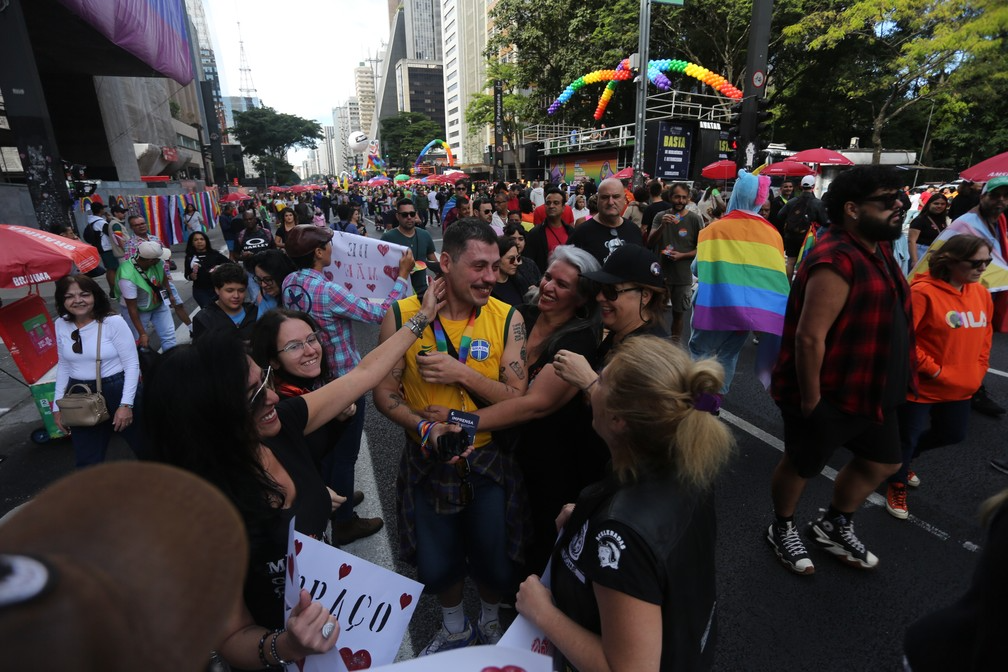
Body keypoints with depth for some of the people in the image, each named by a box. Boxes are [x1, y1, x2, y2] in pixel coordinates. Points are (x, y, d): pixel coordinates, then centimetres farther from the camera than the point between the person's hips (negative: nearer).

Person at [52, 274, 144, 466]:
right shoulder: (61, 325, 2)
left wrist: (126, 404, -18)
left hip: (118, 391, -4)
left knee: (145, 447, 12)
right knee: (86, 462, 13)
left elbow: (132, 364, -14)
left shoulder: (113, 322, -14)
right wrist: (57, 405, 9)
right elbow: (63, 365, 12)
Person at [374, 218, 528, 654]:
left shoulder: (508, 319, -13)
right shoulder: (402, 315, -12)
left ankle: (491, 623, 52)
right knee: (435, 566, 18)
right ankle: (454, 628, 53)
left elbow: (518, 398, -14)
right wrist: (424, 427, -23)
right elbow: (384, 391, -7)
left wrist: (461, 373, -25)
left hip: (488, 459, 0)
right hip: (428, 461, 1)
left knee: (495, 565, 15)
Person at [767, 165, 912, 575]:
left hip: (871, 390, 10)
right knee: (802, 465, 12)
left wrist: (894, 384, 19)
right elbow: (809, 336, -29)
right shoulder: (837, 261, -27)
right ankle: (782, 530, 37)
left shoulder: (878, 248, 6)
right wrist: (810, 399, -23)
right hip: (829, 396, -10)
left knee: (883, 463, 23)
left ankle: (834, 527, 43)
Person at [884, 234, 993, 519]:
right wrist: (933, 370, -19)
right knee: (907, 438, 7)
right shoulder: (923, 292, -21)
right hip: (920, 387, -8)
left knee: (952, 435, 23)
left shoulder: (981, 293, 3)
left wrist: (977, 370, 7)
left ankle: (900, 458, 45)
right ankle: (897, 485, 28)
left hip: (960, 388, 8)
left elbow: (985, 334, 15)